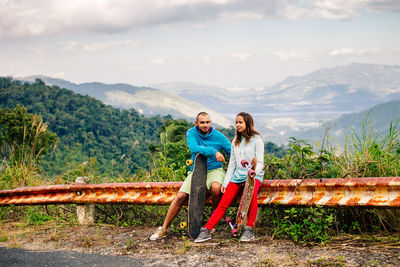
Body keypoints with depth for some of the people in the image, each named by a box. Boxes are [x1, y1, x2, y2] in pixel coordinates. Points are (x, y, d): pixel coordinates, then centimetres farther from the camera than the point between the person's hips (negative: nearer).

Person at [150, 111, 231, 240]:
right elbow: (194, 148, -24)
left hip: (214, 170, -1)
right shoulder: (191, 133, -4)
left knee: (216, 187, -35)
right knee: (180, 197, -15)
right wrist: (213, 152, -32)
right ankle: (163, 229, -4)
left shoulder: (219, 137, -3)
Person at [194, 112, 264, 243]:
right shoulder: (235, 142, 18)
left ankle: (249, 229, -30)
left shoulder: (256, 139, 1)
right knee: (223, 203, -11)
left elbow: (259, 162, -5)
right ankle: (206, 230, -14)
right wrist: (225, 182, 10)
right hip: (237, 176, 5)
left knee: (251, 193, -37)